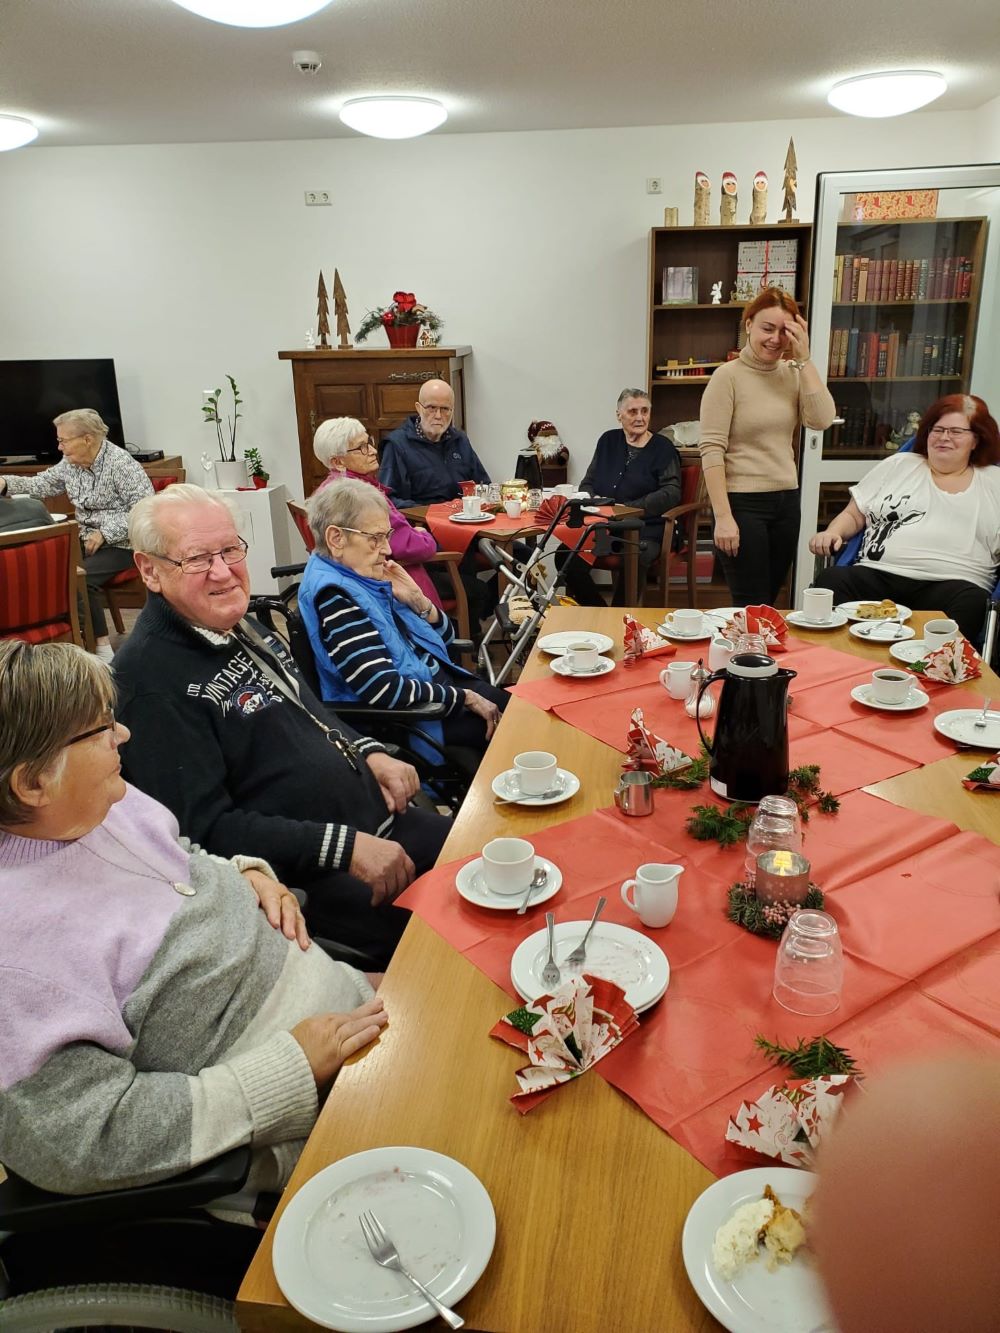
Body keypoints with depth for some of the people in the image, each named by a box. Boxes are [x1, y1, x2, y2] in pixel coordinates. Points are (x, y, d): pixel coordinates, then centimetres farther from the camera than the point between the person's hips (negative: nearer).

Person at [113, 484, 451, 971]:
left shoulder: (235, 626, 8)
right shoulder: (152, 678, -20)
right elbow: (206, 830, -23)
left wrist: (369, 753, 5)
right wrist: (344, 847, -25)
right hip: (310, 884, -9)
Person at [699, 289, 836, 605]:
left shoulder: (793, 374, 8)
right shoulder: (728, 376, -8)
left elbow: (822, 420, -6)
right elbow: (712, 449, -13)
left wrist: (804, 359, -7)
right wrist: (723, 516, -18)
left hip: (786, 500, 6)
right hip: (743, 502, -5)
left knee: (770, 602, 13)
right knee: (753, 607, -2)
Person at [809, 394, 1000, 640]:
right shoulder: (899, 465, 23)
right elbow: (853, 515, 23)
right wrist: (832, 532, 1)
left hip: (950, 584, -1)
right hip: (878, 574, 1)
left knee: (971, 602, -37)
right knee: (831, 580, -31)